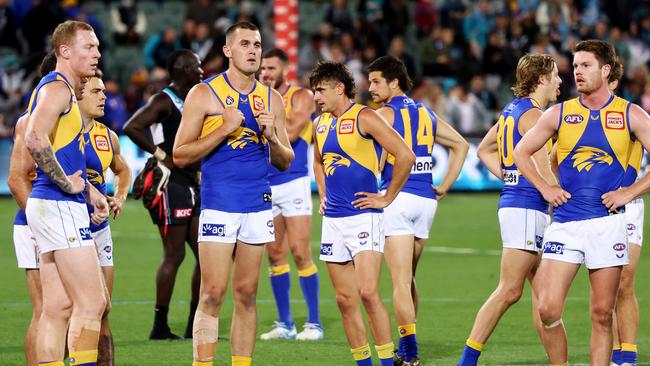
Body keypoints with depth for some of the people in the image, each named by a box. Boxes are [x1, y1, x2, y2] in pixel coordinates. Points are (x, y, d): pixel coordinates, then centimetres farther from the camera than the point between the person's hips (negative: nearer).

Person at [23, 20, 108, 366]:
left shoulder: (65, 91, 20)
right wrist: (67, 183, -20)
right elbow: (34, 139, -28)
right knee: (92, 302, -10)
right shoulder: (57, 88, -12)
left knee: (57, 307, 8)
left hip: (48, 207, 10)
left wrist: (89, 189, 22)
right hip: (60, 207, -10)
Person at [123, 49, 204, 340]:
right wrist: (161, 155, -19)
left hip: (191, 184, 9)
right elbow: (131, 128, -22)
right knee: (174, 255, -7)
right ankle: (160, 326, -2)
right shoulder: (164, 101, -10)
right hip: (169, 183, -9)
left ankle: (195, 324, 14)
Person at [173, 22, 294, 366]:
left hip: (258, 205, 4)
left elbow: (285, 162, 15)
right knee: (213, 294, -9)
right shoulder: (204, 94, -2)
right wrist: (224, 130, -15)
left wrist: (271, 137, -6)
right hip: (218, 204, -4)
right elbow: (180, 155, -5)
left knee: (246, 293, 6)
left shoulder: (271, 99, 11)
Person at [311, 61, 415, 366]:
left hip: (363, 216, -7)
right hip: (332, 220, 7)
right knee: (345, 300, 5)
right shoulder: (320, 124, 13)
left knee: (368, 293, -16)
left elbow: (405, 156, -13)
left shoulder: (364, 118, -9)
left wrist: (386, 198, -9)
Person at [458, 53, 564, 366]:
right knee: (509, 291, -8)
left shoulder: (513, 109, 15)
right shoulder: (533, 114, -13)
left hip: (513, 199, 10)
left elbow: (483, 149, 26)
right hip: (527, 208, -10)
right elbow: (544, 172, -18)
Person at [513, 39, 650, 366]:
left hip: (607, 223, -1)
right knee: (548, 309, -9)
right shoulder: (559, 113, 7)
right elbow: (521, 152, 17)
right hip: (565, 224, 1)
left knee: (602, 314, 1)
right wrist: (544, 188, 5)